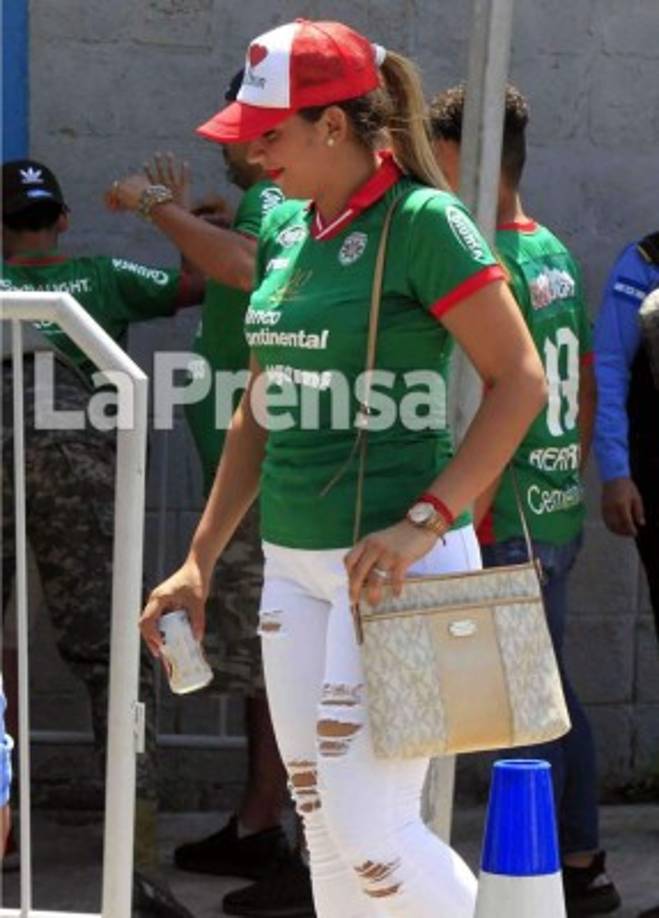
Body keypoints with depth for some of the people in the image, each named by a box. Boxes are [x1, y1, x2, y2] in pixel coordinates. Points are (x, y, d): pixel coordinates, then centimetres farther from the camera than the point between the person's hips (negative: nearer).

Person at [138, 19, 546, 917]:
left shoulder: (422, 221, -12)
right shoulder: (285, 229, 11)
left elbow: (520, 380, -14)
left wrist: (423, 521, -22)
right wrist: (199, 561, 15)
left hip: (393, 566, -8)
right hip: (293, 565, 8)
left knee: (369, 832, -11)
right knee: (324, 831, 10)